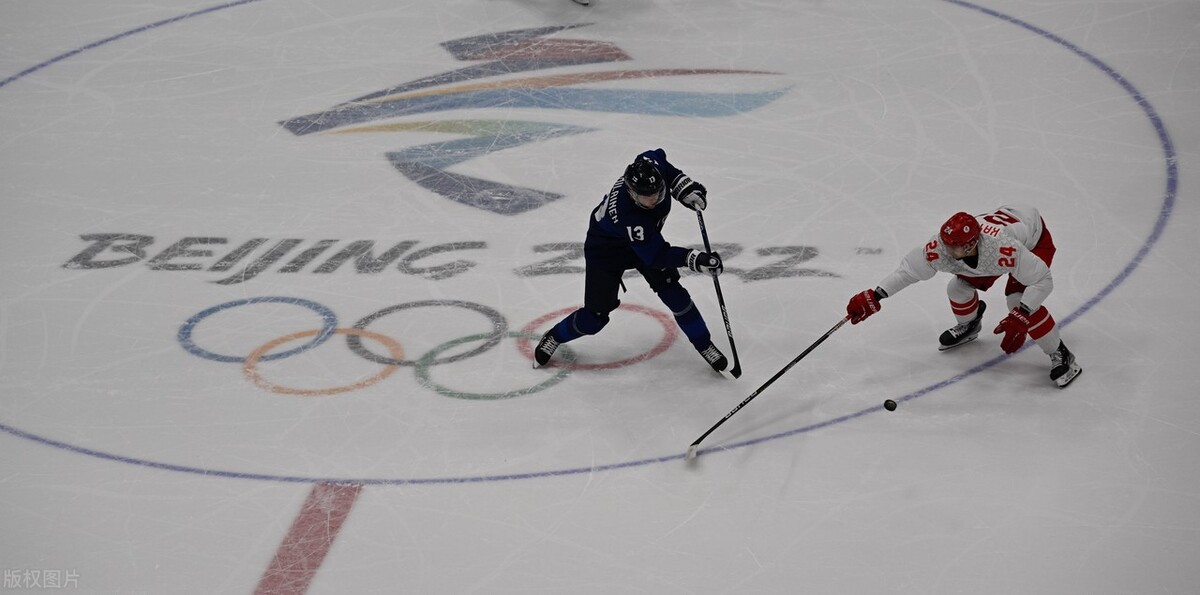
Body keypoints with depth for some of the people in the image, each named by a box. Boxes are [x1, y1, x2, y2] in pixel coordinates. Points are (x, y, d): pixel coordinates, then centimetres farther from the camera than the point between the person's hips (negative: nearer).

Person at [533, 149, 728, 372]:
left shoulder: (651, 164, -31)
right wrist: (694, 259, -48)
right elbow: (656, 255, -38)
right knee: (595, 316, -1)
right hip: (606, 249, -6)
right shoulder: (626, 215, -45)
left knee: (672, 292, -6)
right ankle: (554, 337, 28)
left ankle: (704, 345, 11)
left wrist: (686, 188, -11)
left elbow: (659, 157, -3)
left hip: (647, 237, 6)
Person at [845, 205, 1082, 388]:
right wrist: (874, 296, -23)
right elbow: (910, 268, -17)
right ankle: (969, 326, 35)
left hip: (1035, 239, -6)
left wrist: (1019, 318, -47)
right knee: (960, 287, 0)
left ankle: (1060, 355, -7)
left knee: (1018, 300, -23)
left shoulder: (1004, 249, -46)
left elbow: (1043, 281, -40)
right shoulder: (942, 248, -31)